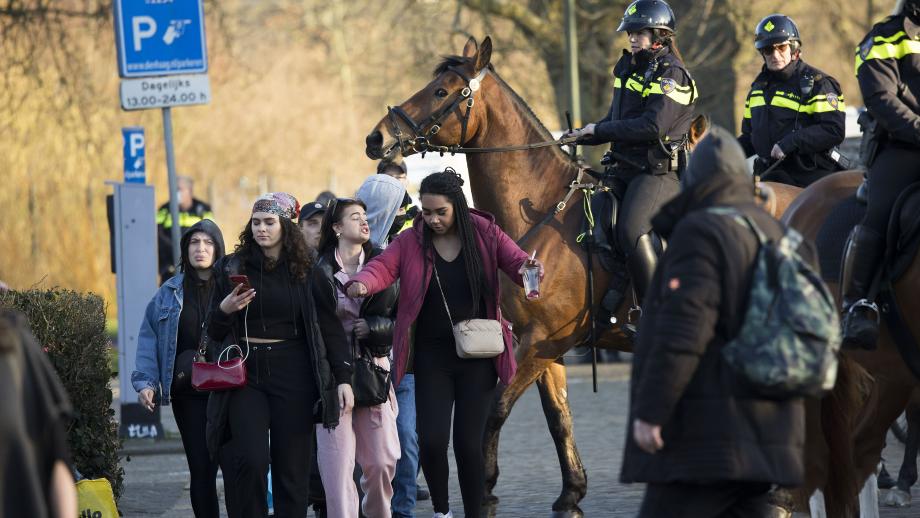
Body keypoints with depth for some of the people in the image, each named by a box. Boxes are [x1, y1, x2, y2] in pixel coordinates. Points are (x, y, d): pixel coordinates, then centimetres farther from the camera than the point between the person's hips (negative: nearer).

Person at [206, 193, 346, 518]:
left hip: (293, 374, 0)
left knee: (292, 466, 1)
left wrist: (342, 378, -1)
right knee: (251, 460, -15)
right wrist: (224, 310, -14)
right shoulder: (232, 268, 4)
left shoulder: (306, 271, 4)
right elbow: (214, 333, 8)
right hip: (246, 372, 0)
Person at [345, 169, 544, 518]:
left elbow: (517, 262, -4)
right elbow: (382, 267, -14)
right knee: (431, 441, -9)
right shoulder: (410, 242, -2)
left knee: (468, 444, -2)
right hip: (432, 358, 0)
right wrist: (361, 283, -37)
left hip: (476, 359, 0)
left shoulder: (485, 235, -1)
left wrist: (529, 269, -30)